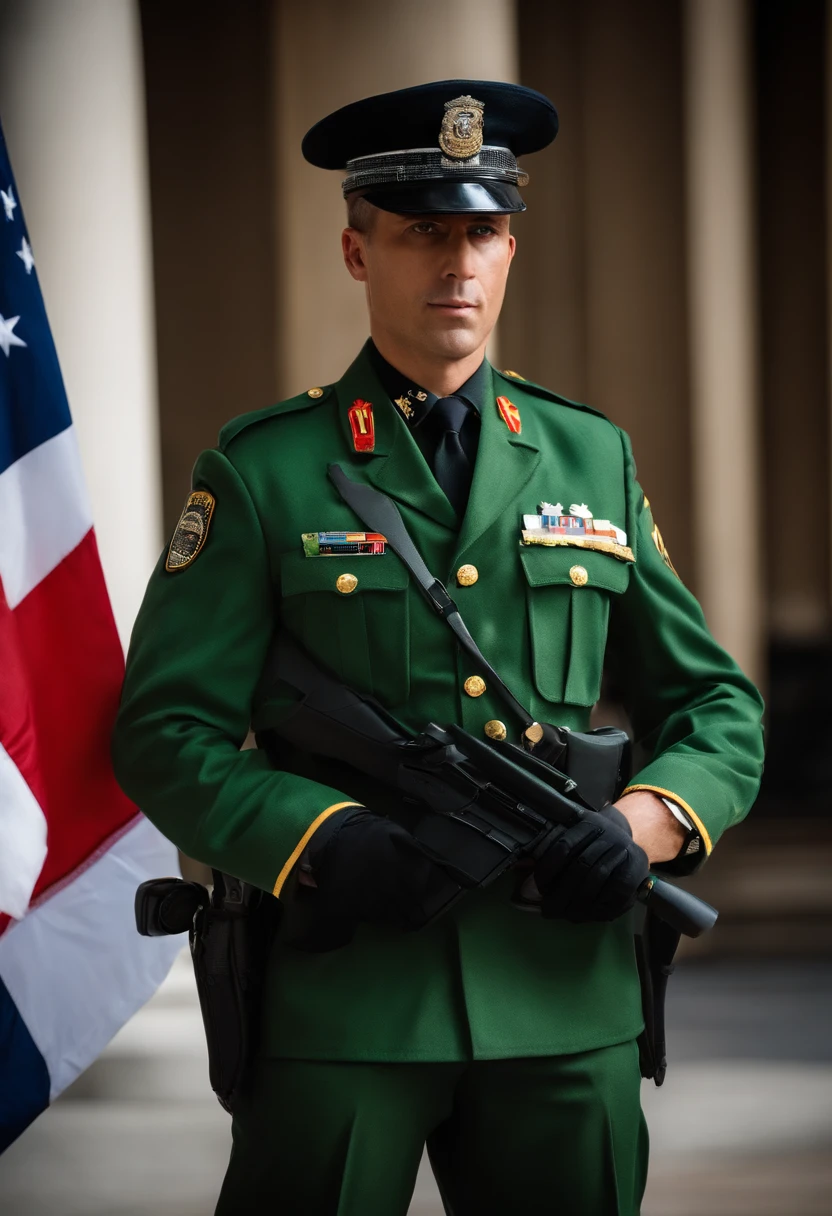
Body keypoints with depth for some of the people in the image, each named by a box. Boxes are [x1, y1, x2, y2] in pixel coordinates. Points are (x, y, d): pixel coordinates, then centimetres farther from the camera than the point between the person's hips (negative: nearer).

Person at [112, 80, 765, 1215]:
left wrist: (643, 826, -6)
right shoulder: (261, 473, 2)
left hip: (564, 998, 3)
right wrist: (321, 837, -18)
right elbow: (167, 732, -1)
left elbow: (719, 707, 14)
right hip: (340, 990, -3)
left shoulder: (594, 460, 12)